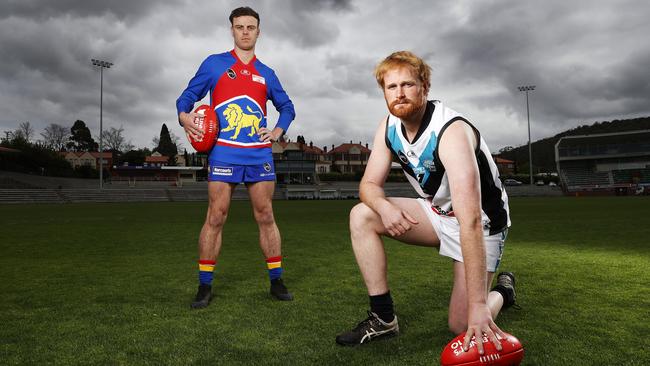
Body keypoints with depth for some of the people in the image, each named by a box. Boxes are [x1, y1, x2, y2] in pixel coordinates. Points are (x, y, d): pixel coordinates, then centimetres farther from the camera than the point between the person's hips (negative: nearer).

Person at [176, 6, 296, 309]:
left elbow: (287, 106, 24)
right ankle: (205, 286, 8)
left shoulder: (266, 74, 16)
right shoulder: (214, 64, 7)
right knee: (215, 218, -3)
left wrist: (278, 130, 6)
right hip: (224, 154, -2)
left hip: (260, 155, 3)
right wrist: (184, 115, -15)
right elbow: (188, 96, 7)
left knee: (266, 217, 5)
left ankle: (276, 281, 14)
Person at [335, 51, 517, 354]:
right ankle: (382, 318, -4)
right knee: (361, 216, -11)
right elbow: (369, 184, -4)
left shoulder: (451, 131, -32)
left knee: (463, 326, -14)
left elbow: (471, 221, -39)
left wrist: (478, 306, -42)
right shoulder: (389, 127, -9)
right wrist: (383, 206, -31)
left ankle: (502, 290, 22)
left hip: (482, 221, -6)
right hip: (438, 212, 6)